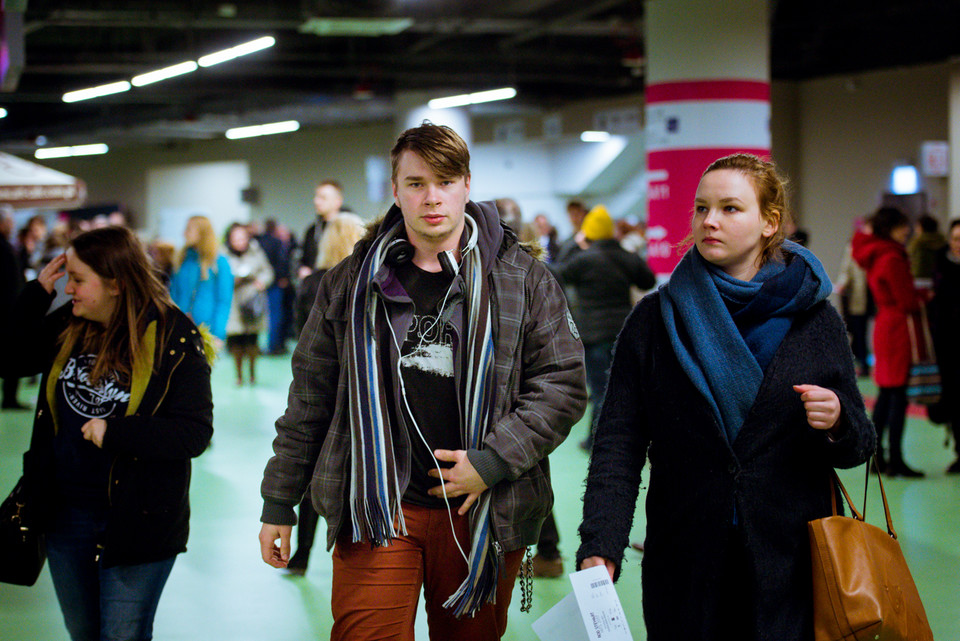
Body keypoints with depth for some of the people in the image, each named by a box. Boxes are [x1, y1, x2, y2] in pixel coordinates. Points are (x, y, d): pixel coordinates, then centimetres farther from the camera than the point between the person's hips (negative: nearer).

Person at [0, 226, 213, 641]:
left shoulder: (174, 341, -15)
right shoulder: (67, 326, 2)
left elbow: (195, 434, -18)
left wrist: (113, 432, -22)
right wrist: (37, 292, -2)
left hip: (137, 521, -6)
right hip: (64, 513, 6)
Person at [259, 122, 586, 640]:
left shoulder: (522, 279, 3)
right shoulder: (352, 284, 7)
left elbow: (562, 383, 0)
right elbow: (311, 396, 11)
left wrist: (492, 461, -11)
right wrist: (279, 503, 11)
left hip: (482, 511, 0)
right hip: (375, 507, 0)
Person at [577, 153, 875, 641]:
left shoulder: (814, 320, 3)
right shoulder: (655, 319, 2)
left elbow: (859, 446, 7)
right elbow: (618, 445, -4)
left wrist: (836, 422, -16)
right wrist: (600, 547, -16)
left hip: (791, 564, 0)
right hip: (684, 569, 0)